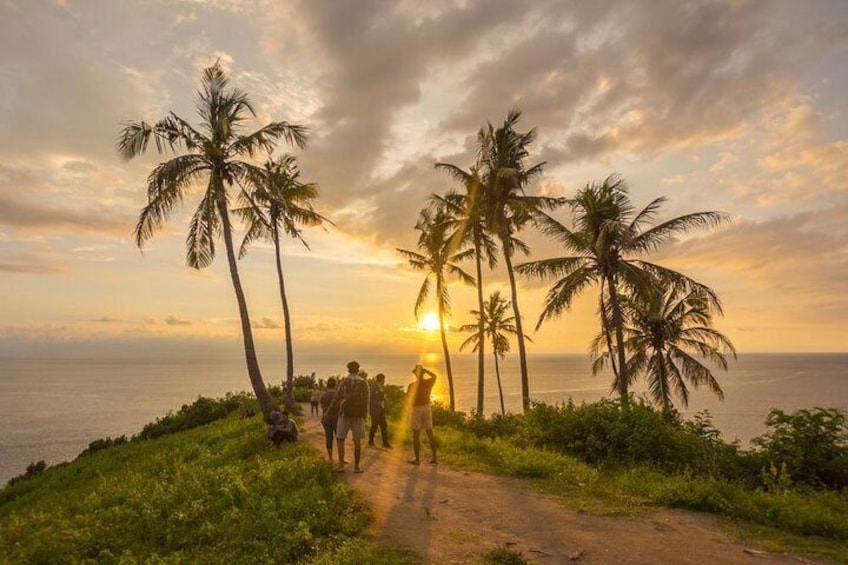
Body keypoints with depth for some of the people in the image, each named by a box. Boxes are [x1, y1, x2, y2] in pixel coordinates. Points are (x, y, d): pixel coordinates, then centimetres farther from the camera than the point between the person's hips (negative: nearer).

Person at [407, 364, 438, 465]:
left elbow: (408, 398, -4)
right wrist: (424, 369, 12)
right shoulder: (428, 383, -3)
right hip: (426, 408, 4)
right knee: (430, 434, 12)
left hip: (416, 409, -4)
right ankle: (434, 458, 16)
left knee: (416, 435, 5)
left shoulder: (412, 385, -13)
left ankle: (417, 459, 9)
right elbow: (434, 376, 19)